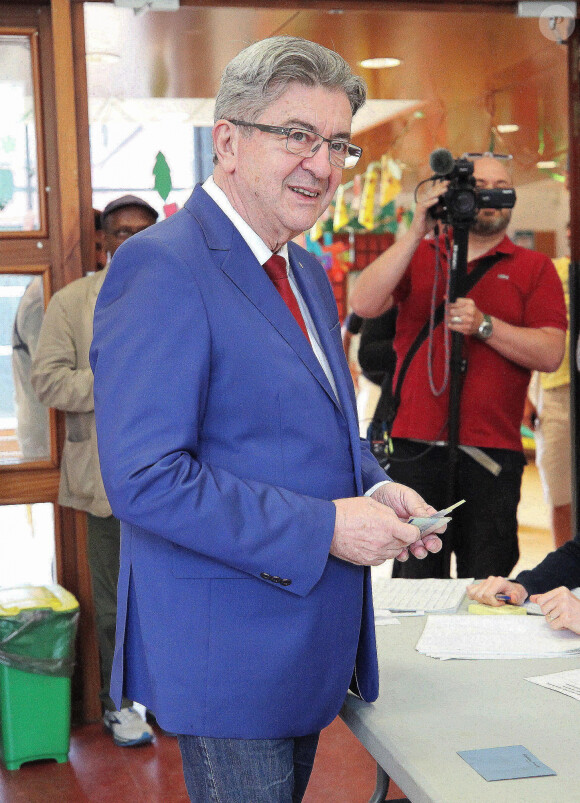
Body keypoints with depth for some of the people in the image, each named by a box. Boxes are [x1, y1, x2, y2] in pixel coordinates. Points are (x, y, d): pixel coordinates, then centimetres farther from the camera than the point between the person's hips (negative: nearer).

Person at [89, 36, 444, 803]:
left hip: (311, 641, 9)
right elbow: (145, 479, -26)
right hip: (227, 648, -9)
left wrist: (376, 488, 0)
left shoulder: (307, 273, 11)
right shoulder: (162, 268, -19)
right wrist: (325, 527, -24)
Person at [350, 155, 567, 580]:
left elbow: (551, 353, -2)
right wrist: (417, 231, -9)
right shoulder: (417, 256, 14)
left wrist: (483, 325, -14)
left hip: (492, 454, 0)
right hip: (414, 449, 1)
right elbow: (364, 304, -4)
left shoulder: (535, 268, 10)